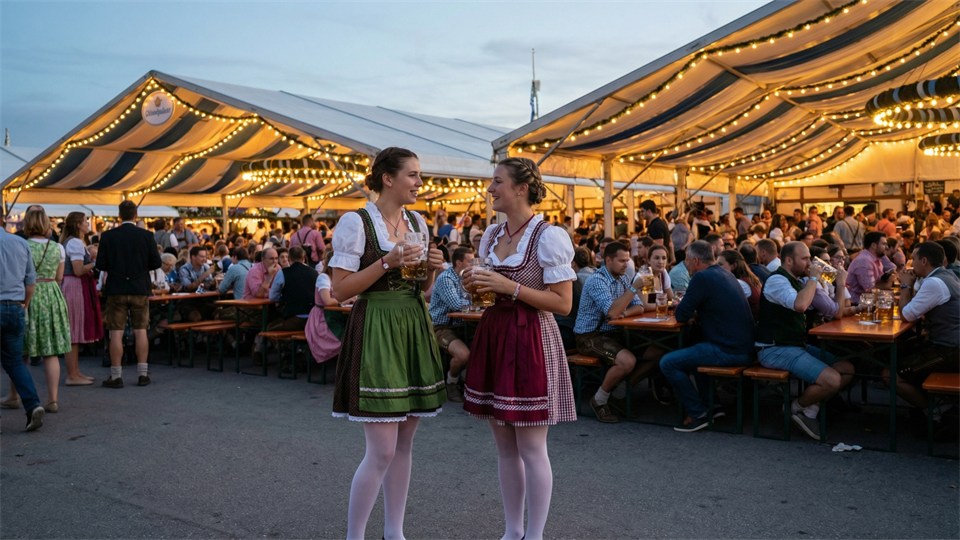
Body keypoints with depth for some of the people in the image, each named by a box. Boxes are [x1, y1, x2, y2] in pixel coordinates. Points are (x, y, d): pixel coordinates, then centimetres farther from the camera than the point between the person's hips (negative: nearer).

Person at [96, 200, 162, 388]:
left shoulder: (107, 236, -5)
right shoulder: (146, 236, -4)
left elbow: (100, 265, -5)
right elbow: (156, 263, -2)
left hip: (116, 289, -1)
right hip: (140, 288, 1)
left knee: (116, 333, 3)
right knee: (140, 331, 8)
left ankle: (116, 376, 5)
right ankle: (143, 374, 10)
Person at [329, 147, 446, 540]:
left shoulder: (418, 222, 11)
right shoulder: (356, 222, -9)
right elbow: (340, 290, -12)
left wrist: (431, 269, -2)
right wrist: (387, 262, -19)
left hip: (414, 331, 7)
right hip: (376, 334, -7)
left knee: (404, 445, 12)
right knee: (382, 451, -7)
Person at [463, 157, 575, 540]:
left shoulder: (549, 237, -11)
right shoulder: (491, 235, 10)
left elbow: (563, 303, -14)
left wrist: (510, 287, -20)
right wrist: (478, 287, -2)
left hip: (530, 342, -7)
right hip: (493, 337, 7)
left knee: (531, 448, 0)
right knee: (504, 446, 14)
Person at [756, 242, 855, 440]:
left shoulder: (797, 281, 16)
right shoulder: (777, 280, -14)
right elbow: (799, 305, -34)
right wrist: (813, 278, -19)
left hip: (797, 345, 10)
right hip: (775, 349, -10)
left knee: (848, 369, 1)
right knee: (832, 380, -22)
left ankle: (811, 408, 7)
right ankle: (798, 408, 3)